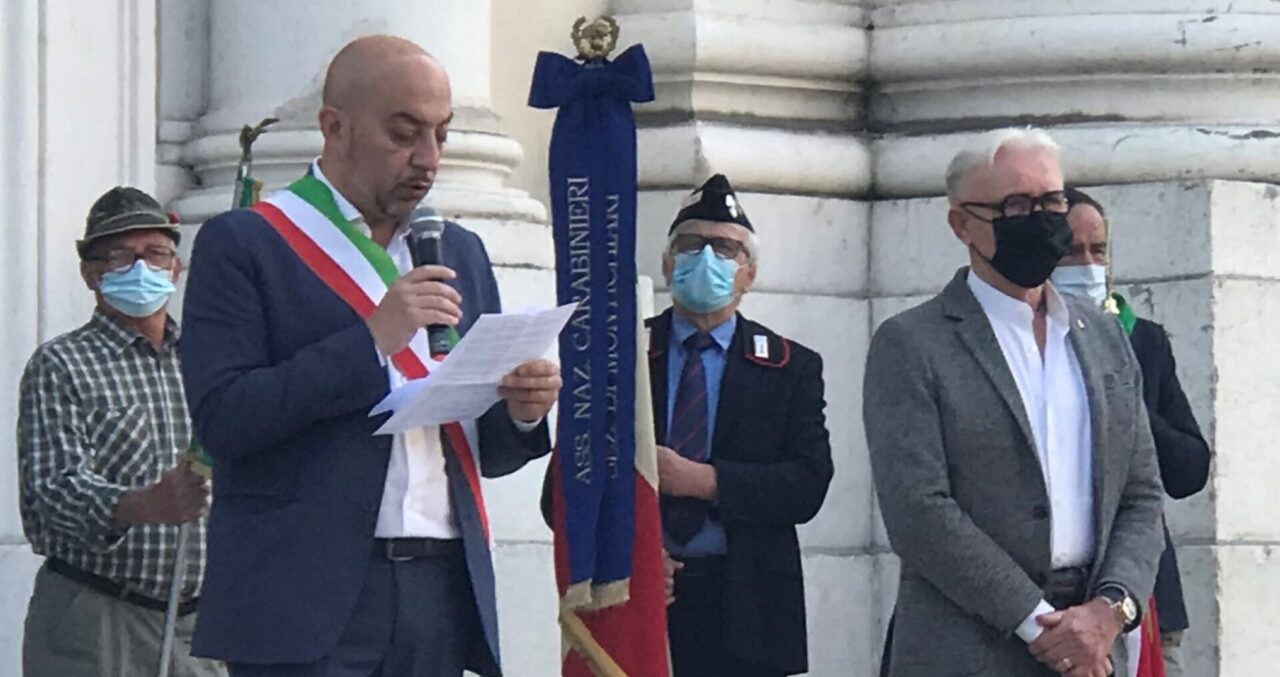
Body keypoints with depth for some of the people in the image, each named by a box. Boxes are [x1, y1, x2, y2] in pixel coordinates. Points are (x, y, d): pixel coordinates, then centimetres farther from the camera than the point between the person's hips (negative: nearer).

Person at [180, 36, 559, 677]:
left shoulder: (460, 253, 18)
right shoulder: (242, 245, 1)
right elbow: (222, 418, -10)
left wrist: (520, 413, -3)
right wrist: (372, 340, -14)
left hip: (443, 594, 5)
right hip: (306, 598, -5)